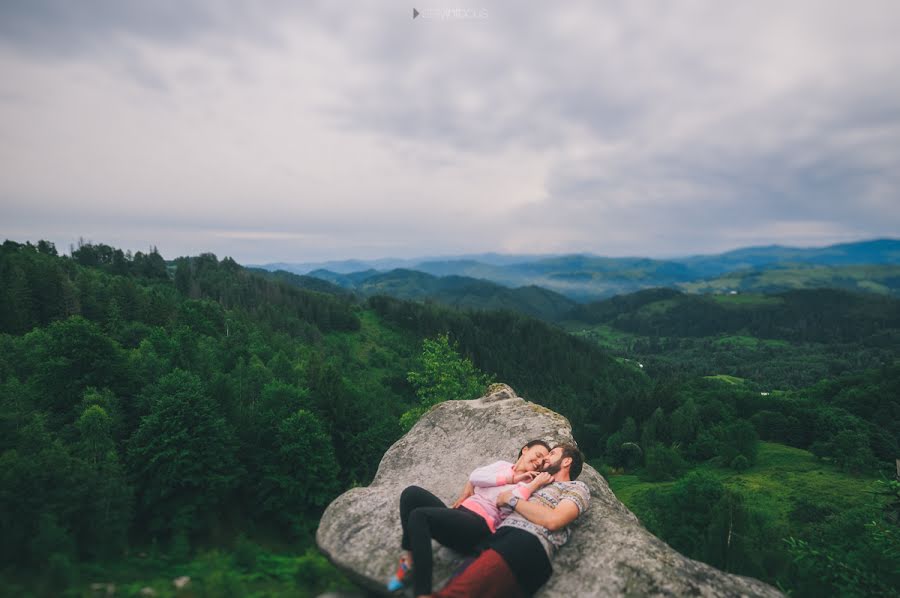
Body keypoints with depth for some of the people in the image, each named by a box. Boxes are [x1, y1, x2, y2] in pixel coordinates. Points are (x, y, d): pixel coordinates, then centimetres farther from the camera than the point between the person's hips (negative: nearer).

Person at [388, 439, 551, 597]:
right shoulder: (502, 465, 23)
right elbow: (474, 477, 7)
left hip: (480, 526, -6)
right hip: (458, 518, 6)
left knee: (419, 515, -28)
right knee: (412, 493, -17)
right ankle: (410, 558, -13)